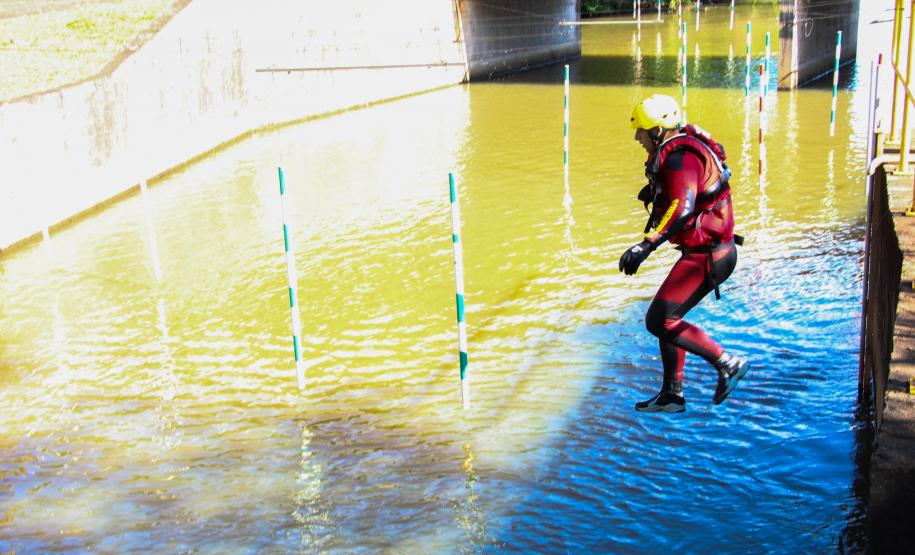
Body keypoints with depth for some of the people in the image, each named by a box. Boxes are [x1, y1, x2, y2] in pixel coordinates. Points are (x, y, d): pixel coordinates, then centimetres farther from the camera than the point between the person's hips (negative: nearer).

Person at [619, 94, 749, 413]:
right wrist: (654, 189, 47)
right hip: (705, 251, 11)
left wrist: (646, 245, -42)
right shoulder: (677, 150, 11)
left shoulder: (680, 157, -20)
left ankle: (727, 363, -1)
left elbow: (682, 207, -36)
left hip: (706, 255, -11)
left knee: (659, 320, -9)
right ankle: (672, 396, 24)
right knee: (667, 317, 16)